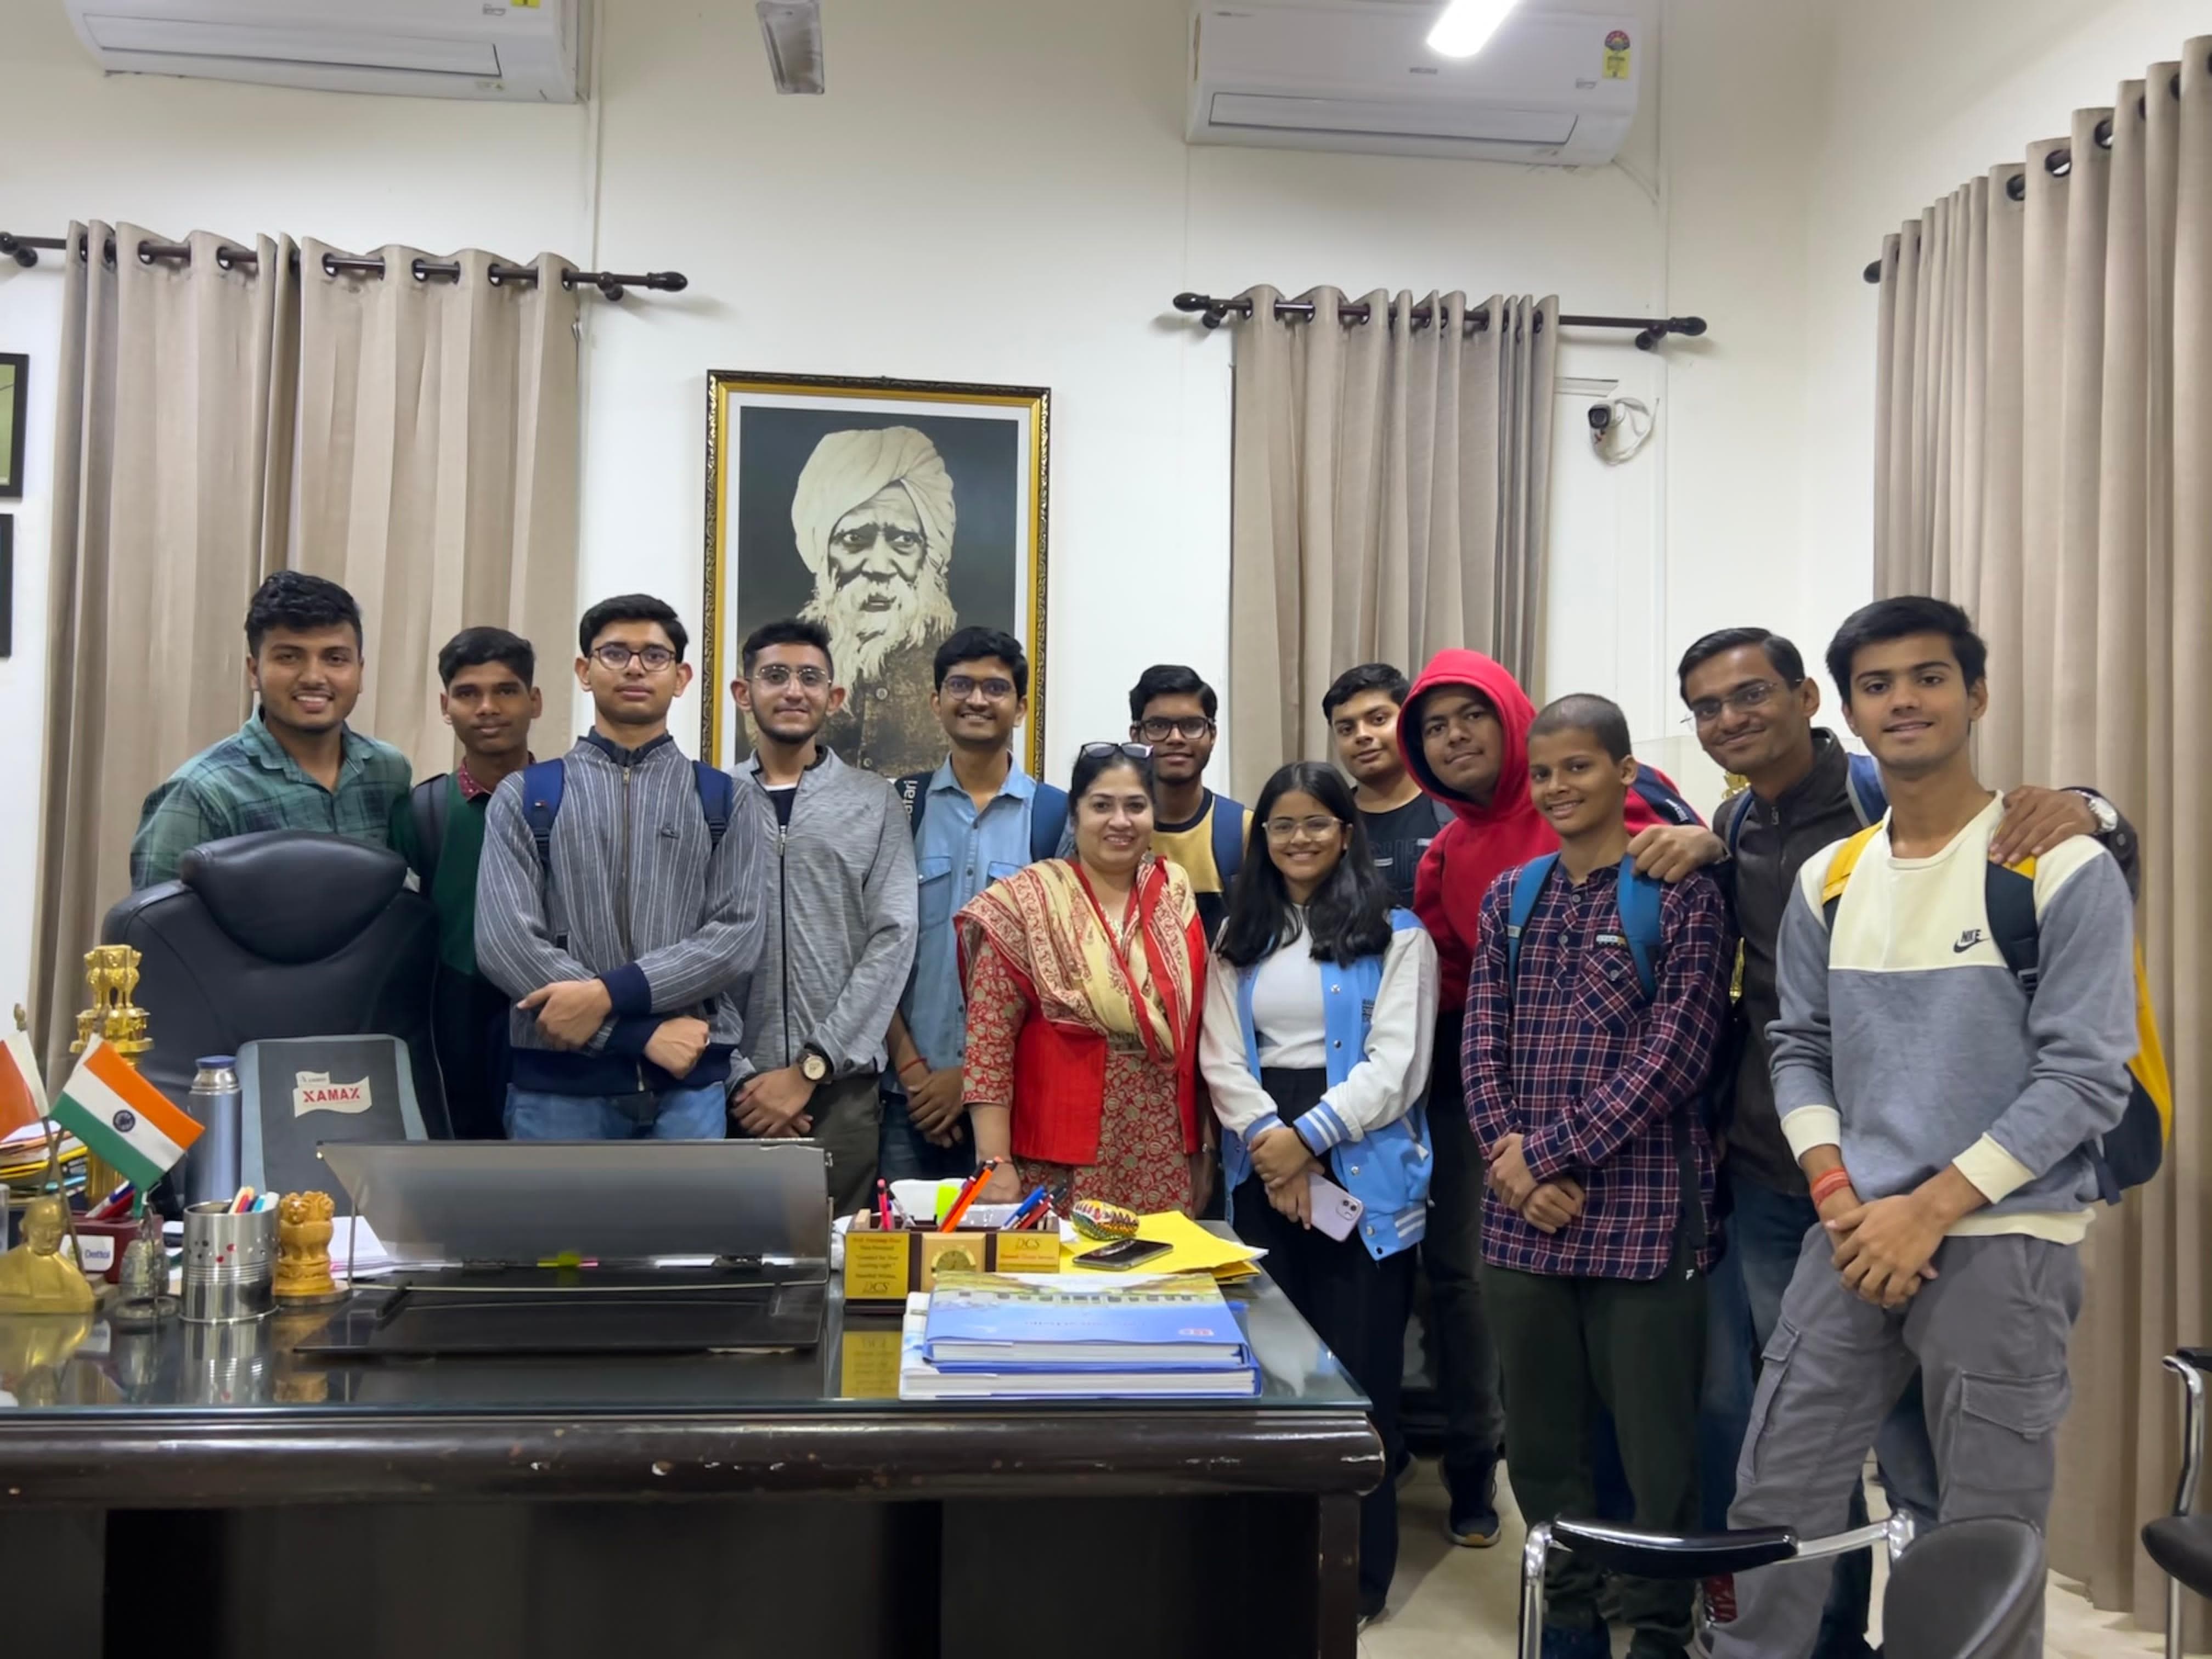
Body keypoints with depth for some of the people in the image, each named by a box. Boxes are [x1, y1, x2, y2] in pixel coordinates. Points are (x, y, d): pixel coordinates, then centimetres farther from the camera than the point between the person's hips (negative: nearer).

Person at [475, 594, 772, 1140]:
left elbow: (738, 937, -3)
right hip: (558, 1084, 0)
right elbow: (504, 942, -5)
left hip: (689, 1086, 0)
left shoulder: (731, 803, 8)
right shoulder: (523, 797, 7)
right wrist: (644, 1033, -12)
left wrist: (608, 995, -16)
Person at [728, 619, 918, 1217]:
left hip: (843, 1088, 0)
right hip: (731, 1089, 0)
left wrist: (811, 1066, -9)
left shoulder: (875, 802, 5)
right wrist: (739, 1076, -8)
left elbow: (893, 939, -3)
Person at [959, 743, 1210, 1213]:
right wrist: (995, 1163, -14)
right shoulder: (1026, 902, -4)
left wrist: (1206, 1145, 10)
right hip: (1060, 1161, -3)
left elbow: (1197, 1027, 11)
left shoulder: (1177, 897, 7)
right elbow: (989, 1041, -8)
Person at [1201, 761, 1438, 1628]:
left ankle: (1361, 1566, 15)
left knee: (1357, 1365, 0)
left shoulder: (1395, 933, 0)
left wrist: (1308, 1135, -16)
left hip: (1363, 1173, -3)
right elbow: (1220, 1055, 3)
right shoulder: (1240, 935, 12)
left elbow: (1395, 1066, -9)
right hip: (1263, 1172, 4)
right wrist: (1268, 1140, -12)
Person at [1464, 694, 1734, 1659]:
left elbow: (1676, 1053, -11)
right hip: (1522, 1219, 5)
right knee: (1540, 1440, 14)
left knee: (1657, 1447, 5)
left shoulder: (1681, 894, -4)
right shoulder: (1509, 899, 11)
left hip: (1643, 1216, -4)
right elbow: (1482, 1046, 7)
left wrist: (1550, 1153, -13)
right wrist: (1511, 1164, -8)